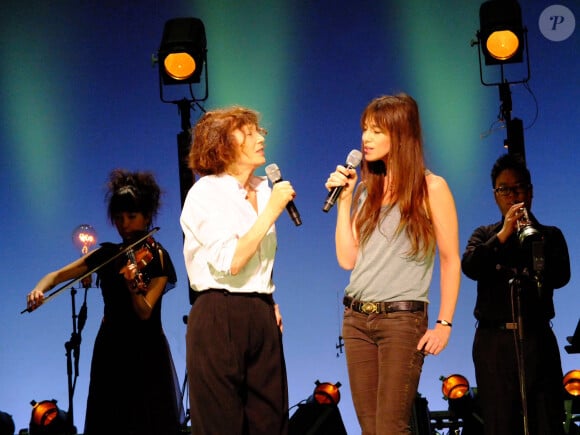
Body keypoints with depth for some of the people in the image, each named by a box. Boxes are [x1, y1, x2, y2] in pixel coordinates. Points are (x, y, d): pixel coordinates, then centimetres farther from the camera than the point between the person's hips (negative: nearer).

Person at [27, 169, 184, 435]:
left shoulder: (155, 257, -6)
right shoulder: (106, 254, 6)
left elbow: (144, 313, -16)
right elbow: (58, 275, 7)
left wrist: (135, 288, -37)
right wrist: (40, 288, -15)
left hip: (146, 354, -4)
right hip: (110, 351, 4)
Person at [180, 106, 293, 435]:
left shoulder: (263, 190, 13)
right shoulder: (206, 193, -7)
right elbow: (230, 262, -19)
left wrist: (270, 302, 12)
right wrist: (271, 212, -16)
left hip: (262, 318, 6)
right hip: (220, 318, -6)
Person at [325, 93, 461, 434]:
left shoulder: (431, 188, -3)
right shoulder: (366, 191, 14)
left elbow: (451, 259, -3)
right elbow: (347, 259, 8)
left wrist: (445, 323, -9)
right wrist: (343, 199, 4)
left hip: (402, 318, -6)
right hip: (357, 317, 6)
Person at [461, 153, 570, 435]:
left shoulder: (549, 235, 13)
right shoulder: (484, 235, 15)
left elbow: (560, 276, -3)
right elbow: (470, 267, -5)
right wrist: (503, 235, -14)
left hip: (537, 339, 0)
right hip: (494, 341, 0)